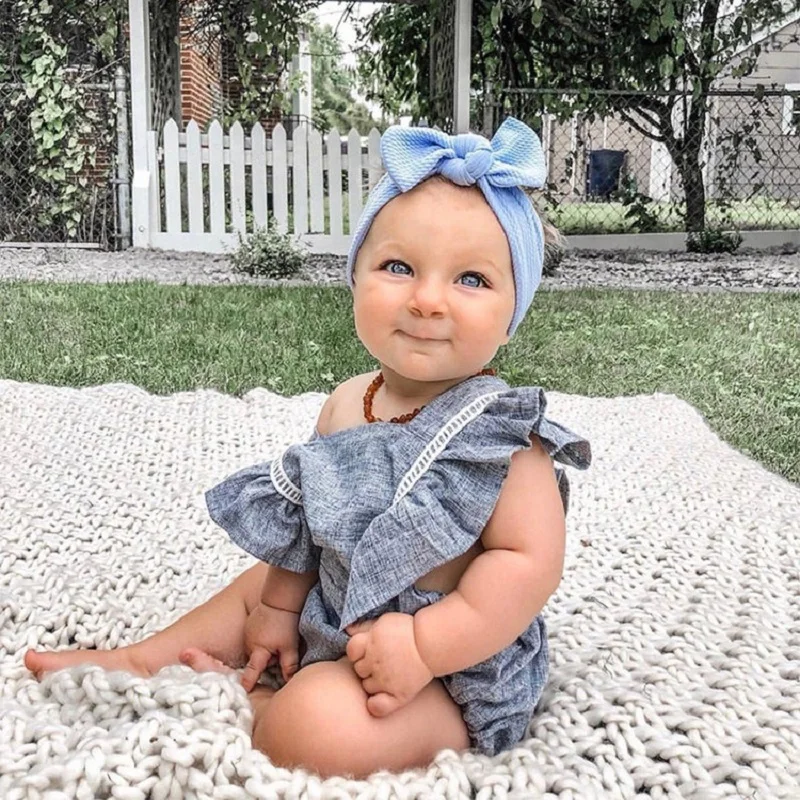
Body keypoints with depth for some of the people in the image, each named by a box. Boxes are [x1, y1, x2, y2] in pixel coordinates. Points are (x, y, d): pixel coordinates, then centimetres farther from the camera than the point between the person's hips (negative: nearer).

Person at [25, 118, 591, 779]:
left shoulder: (500, 433, -24)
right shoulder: (347, 404, -3)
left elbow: (530, 560, -28)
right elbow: (308, 517, 9)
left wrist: (423, 646, -31)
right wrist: (280, 607, 13)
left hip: (452, 673, -7)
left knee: (316, 725, -28)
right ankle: (143, 660, 37)